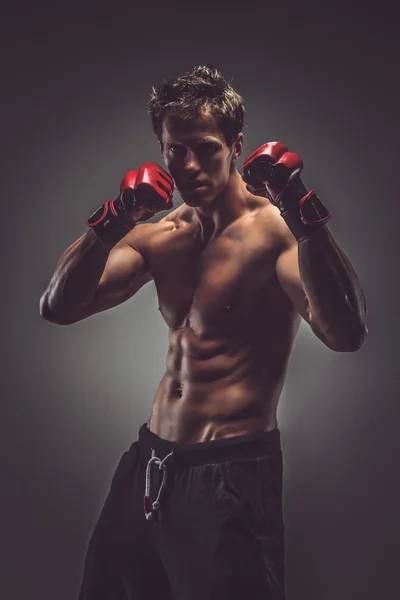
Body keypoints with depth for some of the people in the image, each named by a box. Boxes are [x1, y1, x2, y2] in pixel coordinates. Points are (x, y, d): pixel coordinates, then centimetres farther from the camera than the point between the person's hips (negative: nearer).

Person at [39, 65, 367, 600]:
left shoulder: (272, 227, -14)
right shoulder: (158, 235, 7)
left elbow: (346, 334, -29)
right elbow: (58, 308, 0)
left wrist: (302, 209, -36)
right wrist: (113, 222, -14)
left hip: (231, 475, -7)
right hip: (148, 462, 7)